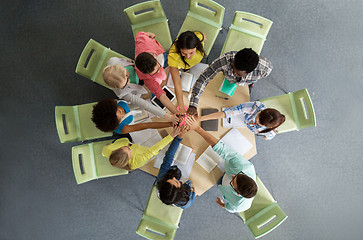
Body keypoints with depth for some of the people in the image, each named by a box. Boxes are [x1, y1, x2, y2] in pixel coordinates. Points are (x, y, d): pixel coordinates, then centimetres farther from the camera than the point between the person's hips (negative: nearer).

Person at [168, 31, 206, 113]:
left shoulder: (199, 37, -46)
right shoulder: (173, 56, -50)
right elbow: (177, 84, -51)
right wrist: (181, 108, -56)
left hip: (196, 59, 2)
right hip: (180, 63, -2)